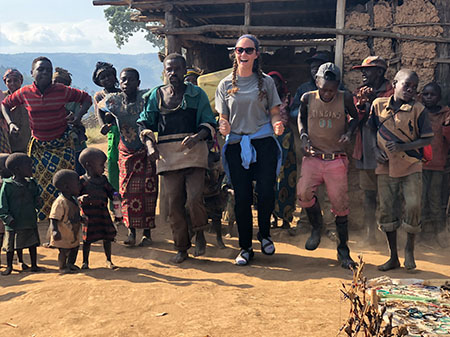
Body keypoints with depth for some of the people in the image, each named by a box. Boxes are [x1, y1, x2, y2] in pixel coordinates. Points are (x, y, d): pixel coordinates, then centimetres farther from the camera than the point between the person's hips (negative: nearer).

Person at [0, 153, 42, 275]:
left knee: (33, 244, 9)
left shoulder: (31, 184, 8)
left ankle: (34, 265, 23)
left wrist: (37, 203, -3)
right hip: (14, 224, -5)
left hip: (30, 221, 5)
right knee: (11, 246, 6)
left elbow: (37, 201, 19)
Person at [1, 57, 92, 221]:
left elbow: (86, 98, 2)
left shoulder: (62, 91, -10)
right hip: (39, 145, 1)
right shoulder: (25, 93, -6)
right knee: (38, 182, 1)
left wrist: (79, 115, -15)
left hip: (63, 144, -1)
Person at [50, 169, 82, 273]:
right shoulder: (60, 202, -24)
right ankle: (62, 267, 20)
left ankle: (70, 264, 39)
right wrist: (55, 231, -34)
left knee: (75, 248, 19)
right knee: (64, 251, -1)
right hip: (63, 235, -9)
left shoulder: (73, 200, 6)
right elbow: (54, 219, -27)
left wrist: (81, 219, 14)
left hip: (73, 233, 9)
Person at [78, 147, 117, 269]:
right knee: (88, 239, 2)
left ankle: (109, 261, 20)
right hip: (89, 215, -4)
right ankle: (85, 262, 17)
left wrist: (114, 195, -9)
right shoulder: (82, 181, -6)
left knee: (107, 237, 6)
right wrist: (81, 198, -27)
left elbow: (110, 191, 13)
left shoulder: (103, 179, 9)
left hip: (103, 213, 5)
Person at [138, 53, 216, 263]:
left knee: (194, 198, -15)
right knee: (174, 204, 3)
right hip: (167, 154, 2)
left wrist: (196, 137, -16)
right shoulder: (156, 95, 12)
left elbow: (209, 123, 3)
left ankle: (200, 233, 14)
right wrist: (150, 144, -5)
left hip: (193, 152, -2)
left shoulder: (197, 94, 6)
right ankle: (182, 248, 16)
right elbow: (145, 123, 13)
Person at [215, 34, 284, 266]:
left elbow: (274, 112, 8)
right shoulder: (226, 85, 10)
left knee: (266, 193, -9)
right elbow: (223, 118, 10)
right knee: (242, 198, 2)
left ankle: (264, 234, 20)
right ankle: (245, 248, 16)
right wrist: (224, 128, -13)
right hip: (236, 146, 1)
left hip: (264, 143, -1)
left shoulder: (266, 81, 8)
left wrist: (277, 125, -14)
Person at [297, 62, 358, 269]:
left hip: (337, 160, -1)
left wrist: (348, 132, -6)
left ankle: (343, 251, 20)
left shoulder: (345, 99, -2)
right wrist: (304, 137, -2)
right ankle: (316, 225, 10)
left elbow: (354, 117, 14)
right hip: (313, 157, 1)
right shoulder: (308, 98, 0)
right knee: (304, 192, -23)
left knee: (340, 205, 1)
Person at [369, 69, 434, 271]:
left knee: (413, 205, -15)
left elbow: (427, 139, -5)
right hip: (386, 167, 2)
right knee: (386, 210, 5)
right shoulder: (378, 105, 2)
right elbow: (372, 129, 14)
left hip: (411, 166, -2)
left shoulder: (417, 109, -5)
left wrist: (403, 147, -16)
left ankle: (409, 248, 14)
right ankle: (393, 258, 19)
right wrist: (376, 150, -1)